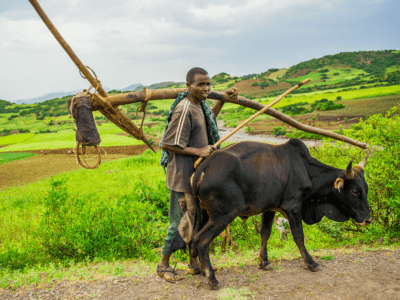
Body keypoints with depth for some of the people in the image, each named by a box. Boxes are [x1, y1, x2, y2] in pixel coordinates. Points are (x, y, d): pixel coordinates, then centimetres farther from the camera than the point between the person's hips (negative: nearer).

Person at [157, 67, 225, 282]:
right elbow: (167, 144, -22)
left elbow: (208, 119, 31)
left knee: (199, 216, 17)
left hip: (198, 171, 10)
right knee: (182, 221, 0)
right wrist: (198, 151, -21)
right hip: (183, 173, -9)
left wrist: (222, 101, 21)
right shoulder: (183, 111, -23)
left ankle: (195, 262, 32)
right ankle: (163, 265, 18)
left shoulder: (198, 104, 7)